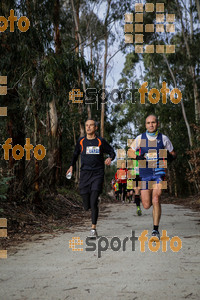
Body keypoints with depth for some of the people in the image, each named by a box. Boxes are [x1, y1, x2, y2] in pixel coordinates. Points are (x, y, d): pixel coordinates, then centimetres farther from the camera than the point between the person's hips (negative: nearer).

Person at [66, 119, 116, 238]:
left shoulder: (101, 141, 2)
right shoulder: (81, 141, 9)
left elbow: (112, 152, 11)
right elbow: (76, 154, 23)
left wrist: (110, 159, -11)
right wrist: (72, 166, 8)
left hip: (98, 174, -2)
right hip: (85, 174, 3)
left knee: (93, 202, -14)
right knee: (87, 206, 1)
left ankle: (93, 229, -4)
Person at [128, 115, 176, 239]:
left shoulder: (163, 138, 3)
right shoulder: (140, 138, 4)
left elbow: (173, 153, 12)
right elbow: (130, 151, 13)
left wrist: (170, 156, -12)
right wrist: (137, 156, -8)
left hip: (159, 172, -1)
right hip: (145, 173, 2)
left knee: (156, 199, -20)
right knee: (146, 205, 1)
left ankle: (156, 229, -9)